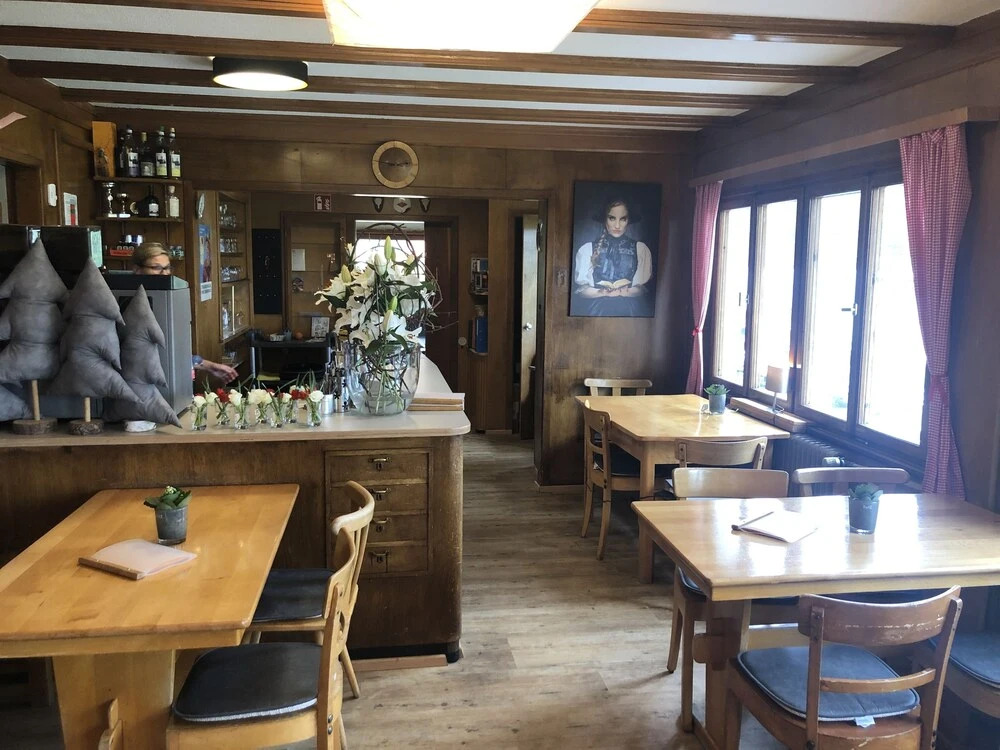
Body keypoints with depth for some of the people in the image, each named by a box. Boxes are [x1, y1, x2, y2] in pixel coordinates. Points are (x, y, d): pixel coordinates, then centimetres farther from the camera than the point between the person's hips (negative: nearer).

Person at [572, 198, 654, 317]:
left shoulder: (641, 249, 10)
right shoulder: (587, 249, 8)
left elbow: (642, 289, 6)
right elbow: (580, 288, 3)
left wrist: (623, 292, -13)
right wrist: (603, 292, -14)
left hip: (629, 310, 1)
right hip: (596, 309, 0)